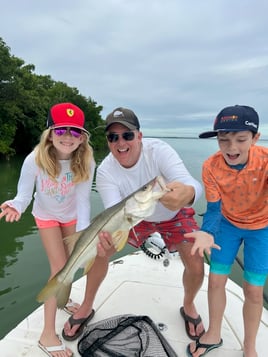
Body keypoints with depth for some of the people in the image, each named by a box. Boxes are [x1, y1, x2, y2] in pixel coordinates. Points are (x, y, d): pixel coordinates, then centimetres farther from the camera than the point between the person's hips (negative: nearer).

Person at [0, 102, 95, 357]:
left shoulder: (86, 162, -30)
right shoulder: (35, 160, -33)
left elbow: (83, 199, -28)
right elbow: (24, 194, -27)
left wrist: (82, 234, -36)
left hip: (71, 215, 3)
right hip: (46, 216, -2)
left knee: (69, 262, 16)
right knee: (59, 267, -8)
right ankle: (48, 334, 6)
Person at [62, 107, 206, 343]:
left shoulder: (158, 150, -34)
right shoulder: (105, 171, -27)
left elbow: (192, 184, -48)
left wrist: (187, 193, -73)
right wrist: (108, 234, -58)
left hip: (175, 214, -1)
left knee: (196, 267, -11)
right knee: (100, 249, -10)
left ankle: (188, 306, 25)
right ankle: (87, 306, 17)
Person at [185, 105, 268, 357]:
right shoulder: (211, 166, -24)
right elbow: (214, 208, -19)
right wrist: (207, 233, -39)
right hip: (228, 223, 2)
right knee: (216, 280, 6)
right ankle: (213, 335, 32)